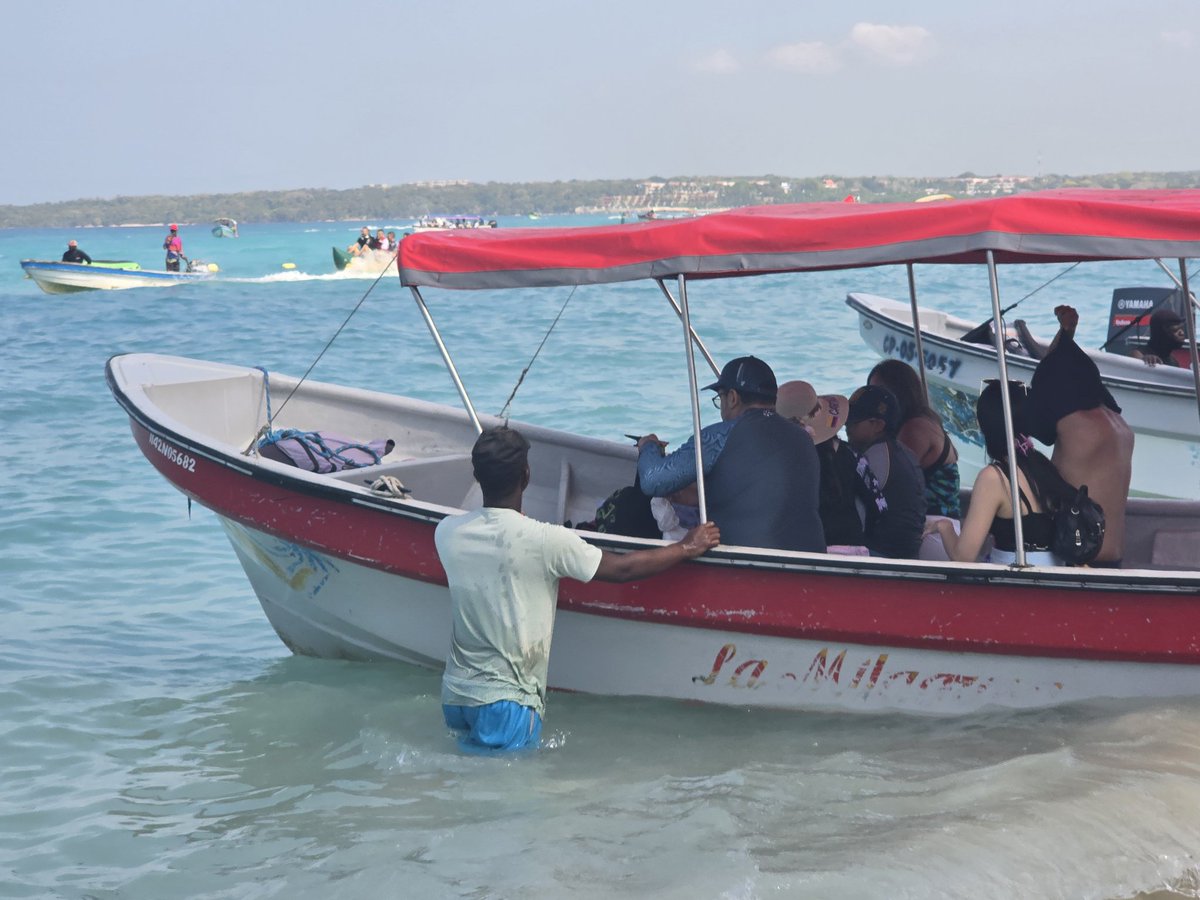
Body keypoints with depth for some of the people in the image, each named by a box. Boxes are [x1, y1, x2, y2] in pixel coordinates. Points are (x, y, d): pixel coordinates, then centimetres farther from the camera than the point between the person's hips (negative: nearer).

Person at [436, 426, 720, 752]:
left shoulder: (446, 532, 0)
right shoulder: (545, 541, -16)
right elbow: (622, 568, -7)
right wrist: (687, 547, 7)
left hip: (454, 696, 6)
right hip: (505, 702, -6)